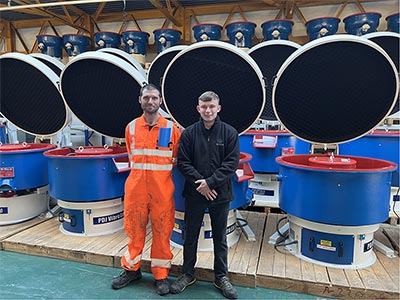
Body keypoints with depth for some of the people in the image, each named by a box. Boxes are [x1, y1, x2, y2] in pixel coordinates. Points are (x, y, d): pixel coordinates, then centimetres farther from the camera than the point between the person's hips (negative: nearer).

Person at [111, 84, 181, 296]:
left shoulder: (171, 128, -2)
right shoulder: (131, 127, 5)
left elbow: (176, 159, 7)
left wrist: (160, 173, 8)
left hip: (162, 189, -2)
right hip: (135, 187, 2)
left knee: (162, 232, 7)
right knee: (134, 229, 13)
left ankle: (161, 275, 24)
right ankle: (131, 269, 33)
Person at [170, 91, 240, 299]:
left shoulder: (229, 133, -3)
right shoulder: (189, 133, -1)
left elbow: (231, 163, -8)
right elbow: (183, 162, -3)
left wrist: (210, 182, -16)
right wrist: (199, 182, -14)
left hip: (220, 194, 0)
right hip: (194, 194, 1)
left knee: (220, 238, 13)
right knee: (190, 236, 13)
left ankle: (221, 277, 31)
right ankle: (188, 274, 32)